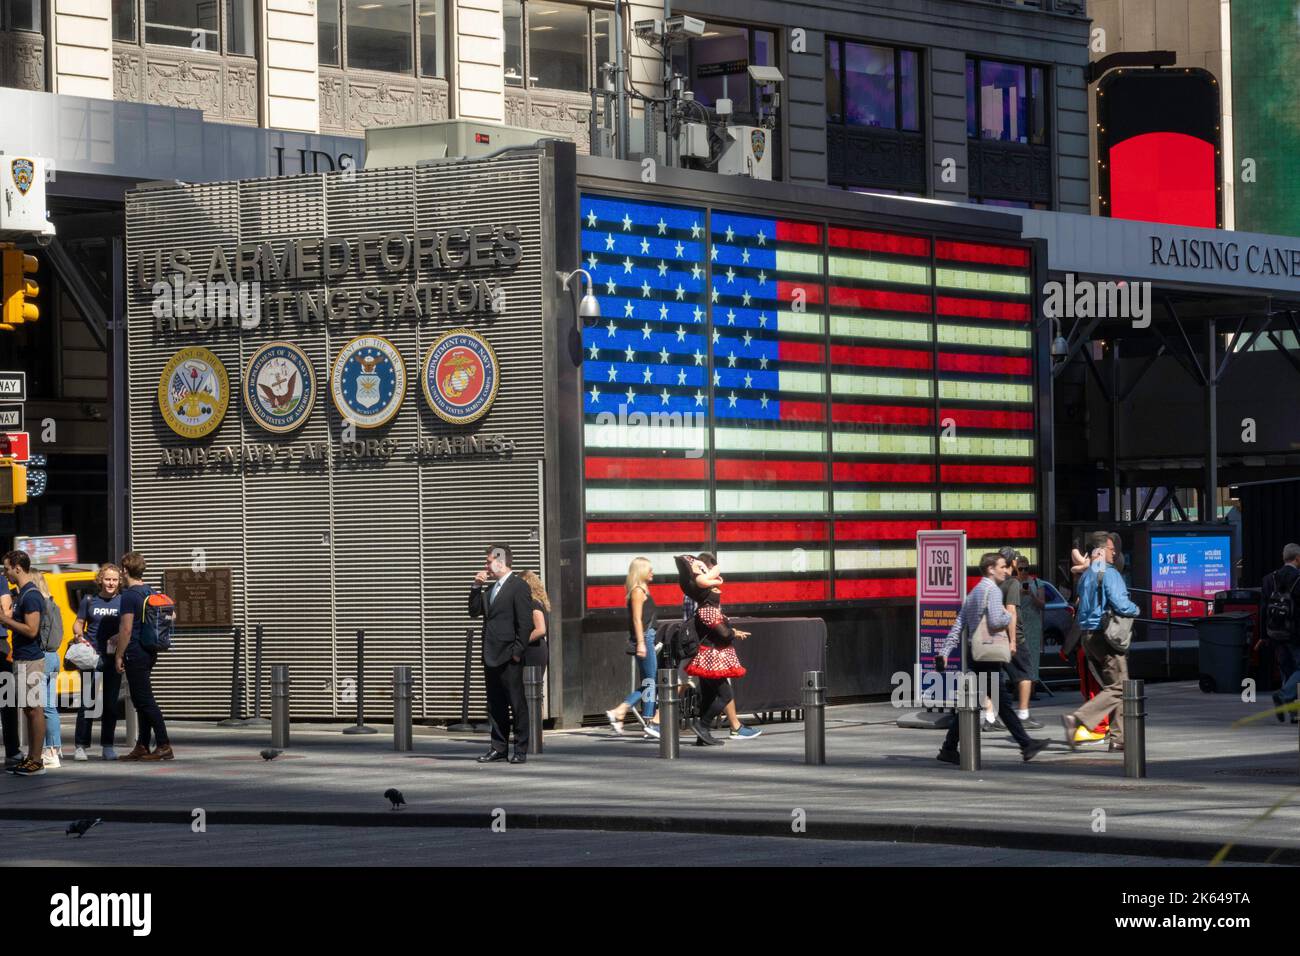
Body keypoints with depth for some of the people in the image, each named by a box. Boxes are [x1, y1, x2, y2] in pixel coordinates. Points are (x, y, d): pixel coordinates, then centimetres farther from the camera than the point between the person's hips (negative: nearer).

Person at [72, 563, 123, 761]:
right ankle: (81, 746, -1)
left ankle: (108, 746, 12)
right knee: (87, 702, -5)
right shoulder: (89, 600, 6)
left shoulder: (123, 602, 6)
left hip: (113, 658, 1)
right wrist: (80, 636, -9)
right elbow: (78, 623, 12)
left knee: (111, 703, 4)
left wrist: (120, 636, -12)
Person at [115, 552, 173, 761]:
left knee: (145, 700, -8)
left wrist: (119, 655, -12)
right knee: (142, 701, 13)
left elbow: (126, 629, -19)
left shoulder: (129, 596, -15)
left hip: (135, 655, -9)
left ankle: (164, 746, -13)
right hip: (150, 653, 9)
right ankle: (142, 747, 16)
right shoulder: (150, 593, 12)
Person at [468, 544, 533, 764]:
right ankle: (499, 748, 15)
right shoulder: (491, 589, 18)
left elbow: (525, 622, -12)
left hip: (509, 657, -8)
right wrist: (477, 587, 7)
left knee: (516, 704, -3)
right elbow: (474, 612, 18)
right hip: (491, 656, 8)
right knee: (495, 705, 10)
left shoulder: (519, 587, -8)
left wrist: (517, 651, -15)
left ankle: (520, 750, 1)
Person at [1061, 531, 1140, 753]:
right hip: (1105, 635, -9)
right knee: (1118, 687, -7)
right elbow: (1120, 604, -20)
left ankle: (1118, 737, 10)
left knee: (1112, 686, 13)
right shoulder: (1109, 574, -12)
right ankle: (1078, 719, -21)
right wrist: (1136, 610, -1)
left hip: (1087, 634, 9)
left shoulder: (1085, 576, 16)